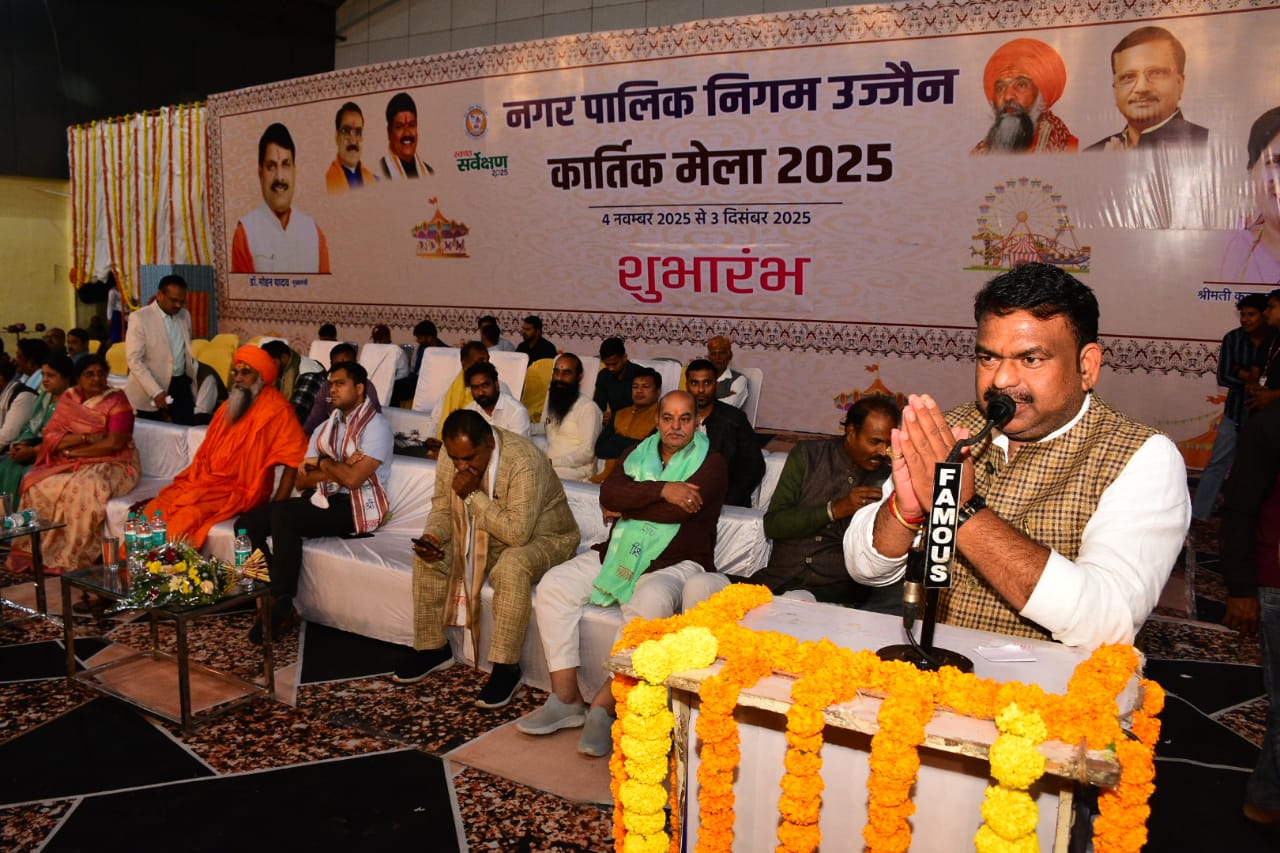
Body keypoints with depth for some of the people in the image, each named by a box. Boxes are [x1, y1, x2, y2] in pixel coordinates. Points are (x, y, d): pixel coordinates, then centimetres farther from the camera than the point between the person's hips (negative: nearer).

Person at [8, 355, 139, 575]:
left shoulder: (116, 400, -5)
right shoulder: (68, 398, 9)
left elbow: (114, 443, -15)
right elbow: (50, 436, 0)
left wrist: (71, 451, -11)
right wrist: (85, 438, -16)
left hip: (110, 464, -5)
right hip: (70, 464, 5)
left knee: (85, 488, -34)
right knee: (36, 484, -20)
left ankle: (74, 558, -22)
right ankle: (40, 551, -10)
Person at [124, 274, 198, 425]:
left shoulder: (185, 315, 8)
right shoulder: (139, 318, -11)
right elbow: (134, 360, -15)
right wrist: (155, 392, -21)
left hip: (180, 384, 4)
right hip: (151, 390, -4)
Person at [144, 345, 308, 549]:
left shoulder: (276, 411, -9)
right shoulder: (229, 406, 18)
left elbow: (294, 460, -16)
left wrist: (275, 508, -20)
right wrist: (186, 481, 7)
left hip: (238, 492, -7)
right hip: (206, 482, 7)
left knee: (187, 515, -27)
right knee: (156, 510, -11)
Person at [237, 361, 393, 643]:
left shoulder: (376, 426, -7)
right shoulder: (324, 429, 19)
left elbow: (352, 479, -19)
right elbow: (301, 480, 9)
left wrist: (323, 463, -1)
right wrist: (336, 469, -9)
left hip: (358, 507, -8)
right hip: (323, 500, 8)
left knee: (283, 513, -30)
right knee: (247, 522, -8)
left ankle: (281, 605, -22)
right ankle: (275, 600, -7)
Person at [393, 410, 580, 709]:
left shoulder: (524, 461, -32)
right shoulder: (451, 455, -10)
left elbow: (517, 533, -36)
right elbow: (442, 508, 4)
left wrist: (473, 495, -34)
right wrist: (432, 537, -17)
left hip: (541, 538, -7)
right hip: (485, 538, 7)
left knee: (512, 566, -37)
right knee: (428, 557, -9)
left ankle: (506, 668, -25)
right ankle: (433, 648, 7)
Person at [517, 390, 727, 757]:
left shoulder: (711, 463, -1)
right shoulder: (639, 453, 15)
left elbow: (678, 510, -18)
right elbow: (608, 494, -3)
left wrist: (626, 508, -6)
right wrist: (661, 489, -16)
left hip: (675, 563, -5)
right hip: (620, 554, 6)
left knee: (651, 601, -38)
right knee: (553, 585, -14)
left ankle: (603, 706, -28)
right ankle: (566, 699, -13)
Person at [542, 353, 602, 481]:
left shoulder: (588, 407, -6)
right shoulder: (551, 401, 19)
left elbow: (587, 453, -13)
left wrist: (552, 462, -20)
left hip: (576, 471, -7)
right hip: (548, 465, 7)